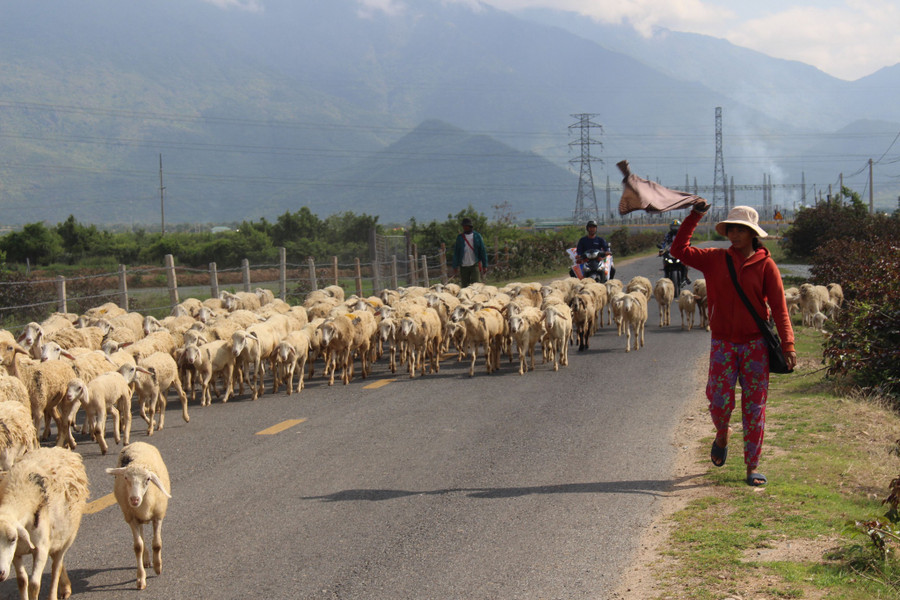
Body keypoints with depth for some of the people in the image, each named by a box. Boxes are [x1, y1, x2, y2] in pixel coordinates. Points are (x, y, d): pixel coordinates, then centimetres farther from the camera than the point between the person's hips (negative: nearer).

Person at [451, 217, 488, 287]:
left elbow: (483, 251, 5)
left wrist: (485, 265, 2)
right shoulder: (460, 237, 8)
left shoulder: (477, 236, 3)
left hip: (475, 265, -2)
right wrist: (455, 266, 3)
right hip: (463, 266, 2)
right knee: (465, 286, 4)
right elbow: (456, 252, 9)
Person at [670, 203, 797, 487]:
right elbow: (679, 250, 2)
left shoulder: (765, 265, -2)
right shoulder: (716, 259, 4)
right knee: (720, 402, -4)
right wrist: (694, 217, -3)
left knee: (754, 407, 2)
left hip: (755, 344, -1)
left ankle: (752, 468, 11)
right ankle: (722, 436, 31)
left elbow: (779, 308, -4)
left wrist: (788, 344, -12)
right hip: (723, 343, 1)